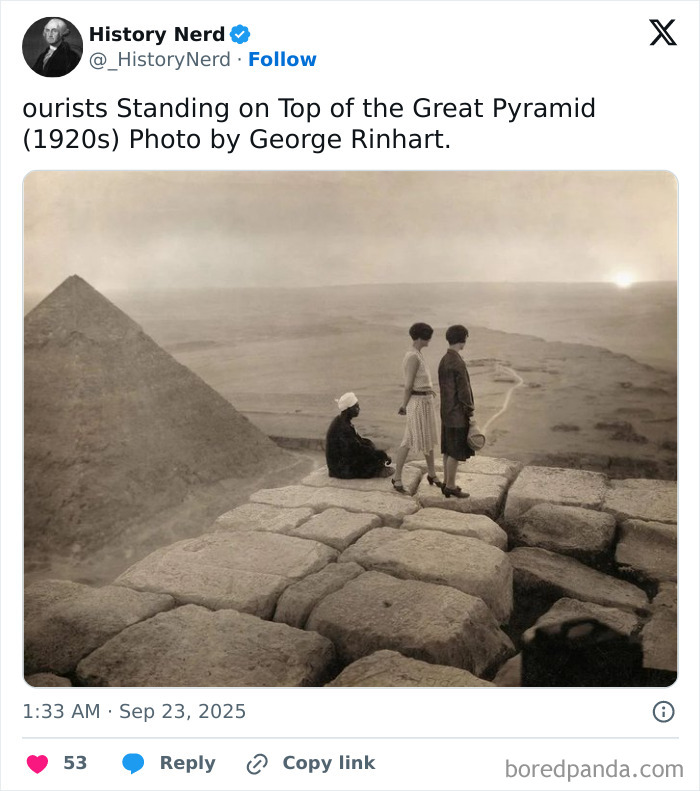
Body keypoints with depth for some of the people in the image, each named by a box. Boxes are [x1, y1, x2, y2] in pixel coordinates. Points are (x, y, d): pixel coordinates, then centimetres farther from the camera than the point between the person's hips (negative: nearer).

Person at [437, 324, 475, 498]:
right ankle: (451, 486, 6)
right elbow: (463, 390, -20)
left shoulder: (444, 360, 8)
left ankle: (447, 483, 21)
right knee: (457, 452, -1)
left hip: (447, 411, 9)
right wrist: (471, 412, -10)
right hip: (458, 413, -9)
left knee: (448, 449, 14)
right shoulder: (458, 363, -21)